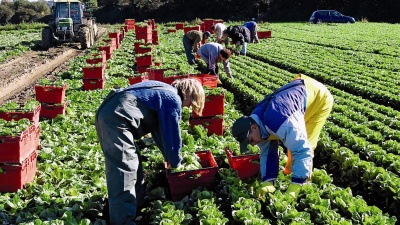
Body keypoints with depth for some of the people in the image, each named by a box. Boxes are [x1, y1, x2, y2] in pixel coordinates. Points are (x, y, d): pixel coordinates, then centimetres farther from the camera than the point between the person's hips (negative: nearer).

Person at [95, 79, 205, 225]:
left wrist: (168, 156, 37)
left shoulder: (163, 92, 27)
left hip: (108, 113, 11)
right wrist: (175, 162, 15)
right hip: (117, 117, -11)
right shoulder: (173, 100, -2)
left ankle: (137, 200, 35)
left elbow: (159, 129, 34)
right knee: (123, 169, -13)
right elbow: (171, 134, 0)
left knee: (132, 161, 21)